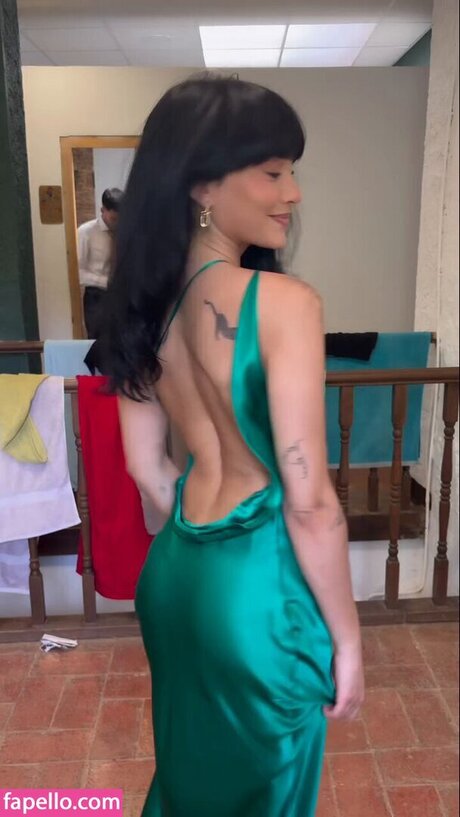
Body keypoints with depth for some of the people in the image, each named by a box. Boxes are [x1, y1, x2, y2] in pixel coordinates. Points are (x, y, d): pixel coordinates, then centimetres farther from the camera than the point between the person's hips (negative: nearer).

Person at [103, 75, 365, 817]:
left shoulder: (148, 299, 0)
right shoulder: (282, 303, -22)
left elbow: (147, 465, 6)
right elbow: (309, 500, -20)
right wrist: (347, 639, -7)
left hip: (176, 568, 7)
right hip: (257, 584, -6)